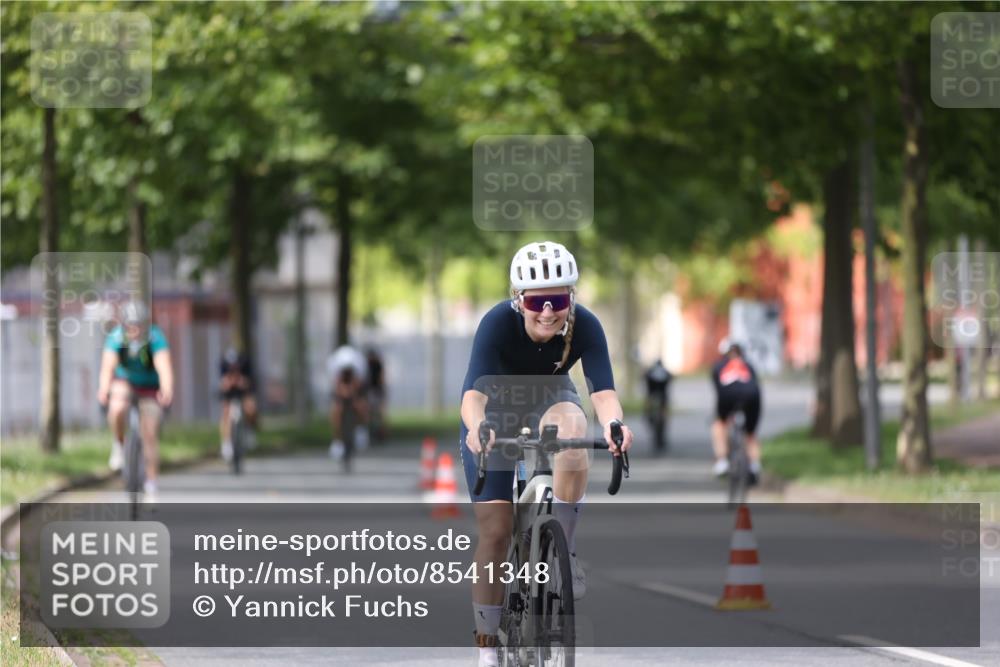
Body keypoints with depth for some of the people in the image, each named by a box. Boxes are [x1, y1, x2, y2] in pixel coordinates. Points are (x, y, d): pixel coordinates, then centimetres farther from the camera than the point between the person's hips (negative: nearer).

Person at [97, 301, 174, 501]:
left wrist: (167, 391, -65)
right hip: (124, 381, 0)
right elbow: (108, 366, -40)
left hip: (150, 386, 0)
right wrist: (104, 390, -61)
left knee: (149, 434, -6)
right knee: (117, 409, -32)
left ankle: (151, 484, 8)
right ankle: (119, 445, -3)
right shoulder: (116, 337, -28)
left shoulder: (155, 338, -31)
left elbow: (164, 366, -45)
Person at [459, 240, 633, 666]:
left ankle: (563, 554, -20)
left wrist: (614, 423, -59)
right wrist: (476, 427, -64)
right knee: (496, 531, -6)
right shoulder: (498, 323, -33)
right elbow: (474, 391, -42)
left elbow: (602, 390, -37)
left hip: (549, 397, 1)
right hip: (496, 406, -1)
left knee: (572, 439, -36)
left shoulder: (585, 326, -28)